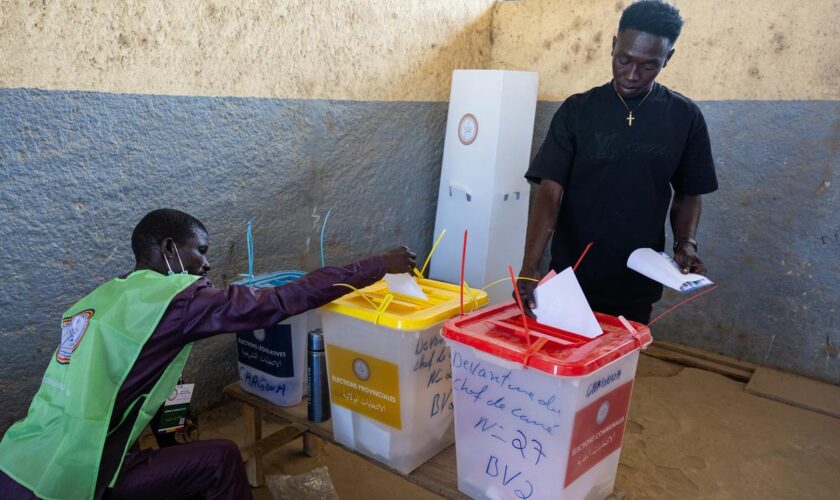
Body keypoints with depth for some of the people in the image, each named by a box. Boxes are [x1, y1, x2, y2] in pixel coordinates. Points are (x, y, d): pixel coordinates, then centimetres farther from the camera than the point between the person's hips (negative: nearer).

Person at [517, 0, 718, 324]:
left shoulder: (685, 117, 0)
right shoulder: (577, 111, -5)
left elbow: (688, 194, 10)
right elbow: (550, 191, -11)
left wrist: (686, 243, -9)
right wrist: (530, 265, -24)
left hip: (638, 285, 1)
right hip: (571, 279, -1)